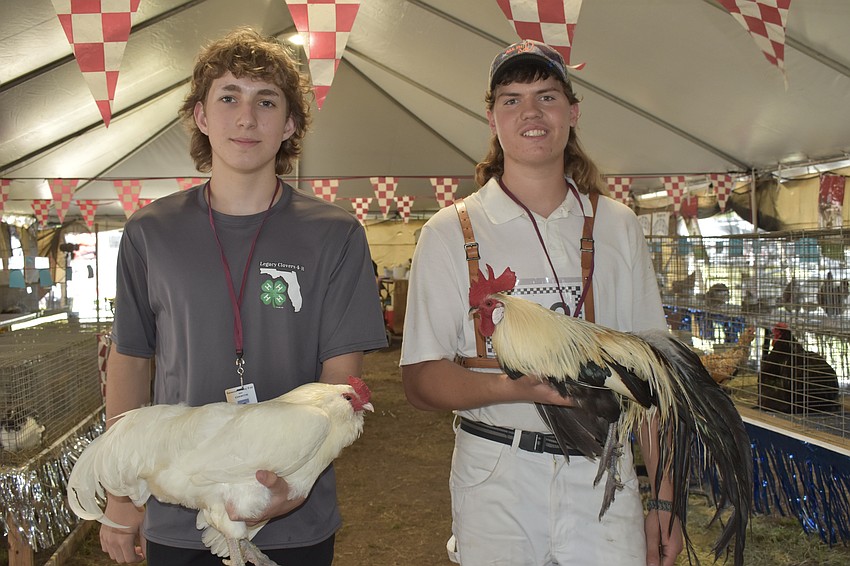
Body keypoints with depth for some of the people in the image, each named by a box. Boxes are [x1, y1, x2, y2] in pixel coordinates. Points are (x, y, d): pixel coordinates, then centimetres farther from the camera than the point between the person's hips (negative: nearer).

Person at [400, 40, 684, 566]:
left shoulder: (618, 227, 6)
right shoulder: (450, 232, -3)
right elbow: (421, 378, -6)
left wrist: (664, 494, 4)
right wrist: (516, 387, -24)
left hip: (604, 474, 2)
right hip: (496, 482, -1)